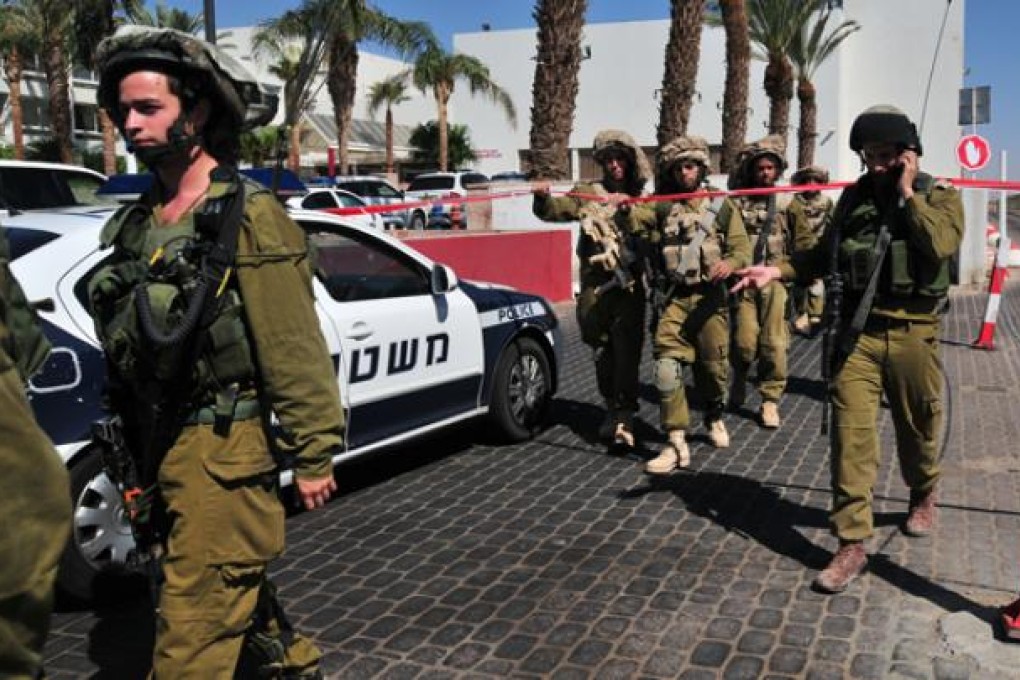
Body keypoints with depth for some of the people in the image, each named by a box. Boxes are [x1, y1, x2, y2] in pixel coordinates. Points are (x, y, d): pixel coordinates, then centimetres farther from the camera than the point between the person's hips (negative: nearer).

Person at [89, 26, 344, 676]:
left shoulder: (249, 218, -15)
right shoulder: (137, 224, 9)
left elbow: (297, 351, -16)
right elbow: (127, 344, 14)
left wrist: (314, 456, -14)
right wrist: (135, 445, 17)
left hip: (225, 450, -8)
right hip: (165, 446, 8)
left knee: (193, 623, -3)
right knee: (237, 580, 24)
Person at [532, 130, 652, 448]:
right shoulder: (588, 193, 9)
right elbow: (553, 211, 0)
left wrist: (627, 206, -23)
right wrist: (543, 197, -21)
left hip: (629, 285, -2)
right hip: (594, 285, 2)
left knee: (627, 352, -11)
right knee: (602, 352, 10)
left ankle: (624, 418, -9)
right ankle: (613, 410, 26)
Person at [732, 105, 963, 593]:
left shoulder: (940, 197, 0)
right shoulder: (855, 196, 8)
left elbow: (941, 245, -20)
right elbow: (826, 254, 12)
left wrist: (907, 193, -13)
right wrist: (777, 270, -2)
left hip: (912, 332, -1)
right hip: (858, 329, 1)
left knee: (916, 428, 15)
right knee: (850, 432, -7)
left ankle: (923, 497, 47)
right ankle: (852, 543, -1)